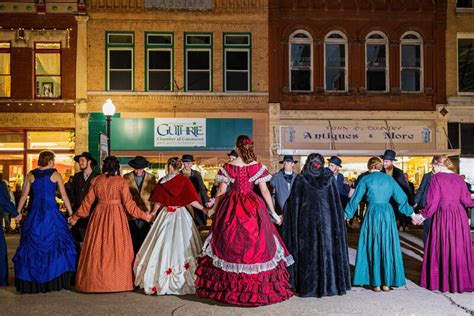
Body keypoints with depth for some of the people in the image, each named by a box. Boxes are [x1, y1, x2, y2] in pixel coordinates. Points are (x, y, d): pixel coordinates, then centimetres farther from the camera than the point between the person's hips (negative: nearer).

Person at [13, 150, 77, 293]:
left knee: (32, 245, 10)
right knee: (54, 243, 7)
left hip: (34, 214, 3)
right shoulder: (55, 174, -1)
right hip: (51, 213, -2)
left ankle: (31, 281, 12)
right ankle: (56, 279, 6)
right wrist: (71, 213, 3)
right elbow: (64, 196, -2)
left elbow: (24, 196, 3)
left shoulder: (31, 175, 5)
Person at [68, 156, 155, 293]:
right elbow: (128, 203, -8)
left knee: (98, 248, 9)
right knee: (117, 248, 4)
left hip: (99, 216, 3)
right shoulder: (121, 181, -5)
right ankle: (117, 281, 6)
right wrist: (144, 215, 0)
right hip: (117, 216, -2)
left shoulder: (96, 181, 3)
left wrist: (75, 217, 17)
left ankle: (96, 280, 13)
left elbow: (88, 202, 6)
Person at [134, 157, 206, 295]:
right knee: (179, 246, 1)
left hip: (165, 215, 2)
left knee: (163, 245, 8)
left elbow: (157, 202, 6)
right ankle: (181, 280, 1)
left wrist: (152, 213, 22)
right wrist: (203, 209, 1)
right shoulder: (184, 180, -6)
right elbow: (192, 200, -11)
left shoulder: (162, 181, 0)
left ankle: (158, 280, 15)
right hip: (180, 214, -1)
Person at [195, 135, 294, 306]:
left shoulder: (228, 167, -1)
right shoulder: (258, 166, -2)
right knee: (256, 245, 7)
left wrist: (214, 210, 15)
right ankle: (259, 289, 11)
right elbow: (265, 191, -2)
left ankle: (227, 287, 15)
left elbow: (221, 192, 1)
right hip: (253, 208, 0)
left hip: (231, 208, 0)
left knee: (229, 246, 8)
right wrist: (273, 213, 6)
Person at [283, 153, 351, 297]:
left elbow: (294, 203, -2)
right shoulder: (330, 177, 4)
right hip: (327, 220, 2)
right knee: (329, 249, 9)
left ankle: (308, 286, 6)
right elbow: (336, 202, 5)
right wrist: (337, 221, 11)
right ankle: (331, 284, 14)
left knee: (308, 251, 4)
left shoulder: (300, 179, -1)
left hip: (307, 220, -1)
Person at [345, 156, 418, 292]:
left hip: (372, 214, -2)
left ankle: (376, 283, 7)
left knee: (373, 247, 6)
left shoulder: (366, 179, 0)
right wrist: (411, 213, 21)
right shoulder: (389, 179, 8)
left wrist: (346, 215, 8)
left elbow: (355, 199, 0)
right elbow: (401, 197, 10)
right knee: (387, 247, 8)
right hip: (388, 213, 2)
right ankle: (387, 283, 11)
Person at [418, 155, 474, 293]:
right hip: (459, 216, 4)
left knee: (442, 249, 6)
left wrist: (423, 215, 2)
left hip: (443, 216, -4)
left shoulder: (436, 178, -7)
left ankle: (442, 281, 13)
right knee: (459, 249, 11)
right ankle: (462, 280, 19)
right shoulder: (458, 178, 6)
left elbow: (433, 202, -10)